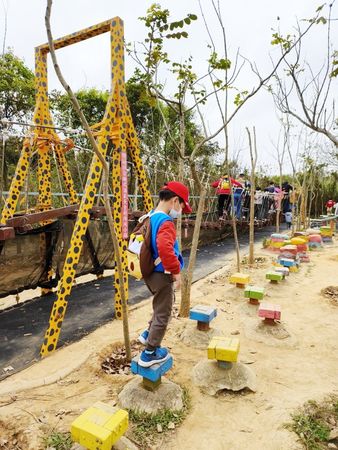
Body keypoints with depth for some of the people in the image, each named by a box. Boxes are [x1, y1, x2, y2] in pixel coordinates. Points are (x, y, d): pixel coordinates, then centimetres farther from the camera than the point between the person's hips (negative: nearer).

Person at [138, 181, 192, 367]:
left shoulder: (149, 218, 6)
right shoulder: (166, 222, -23)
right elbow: (165, 249, -40)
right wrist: (176, 270, -26)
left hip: (149, 272, 9)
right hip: (161, 275, -9)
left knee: (161, 306, 29)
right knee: (162, 314, 7)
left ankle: (148, 334, 40)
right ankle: (150, 354, 20)